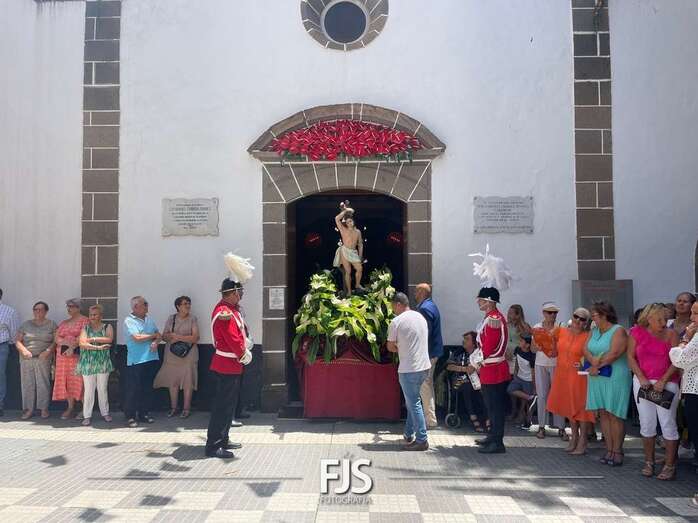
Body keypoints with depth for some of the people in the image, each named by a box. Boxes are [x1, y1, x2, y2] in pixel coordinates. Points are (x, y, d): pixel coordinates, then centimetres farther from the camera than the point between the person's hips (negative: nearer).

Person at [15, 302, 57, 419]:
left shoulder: (51, 325, 7)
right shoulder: (26, 325, 13)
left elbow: (56, 341, 1)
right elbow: (17, 341, 8)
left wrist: (48, 351, -15)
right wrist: (24, 351, -9)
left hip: (43, 359, -2)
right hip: (26, 359, 2)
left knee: (43, 383, -3)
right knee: (27, 383, 1)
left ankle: (44, 408, 4)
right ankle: (29, 409, 8)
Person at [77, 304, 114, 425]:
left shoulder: (107, 327, 6)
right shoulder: (85, 328, 6)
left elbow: (109, 339, -13)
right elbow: (82, 343, -9)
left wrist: (93, 339, -12)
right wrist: (98, 347, -17)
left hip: (103, 362, 0)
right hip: (88, 363, 0)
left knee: (103, 389, 6)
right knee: (88, 390, 1)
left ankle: (105, 413, 17)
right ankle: (87, 416, 8)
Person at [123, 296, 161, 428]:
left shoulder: (148, 319, 14)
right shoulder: (129, 321, -8)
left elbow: (158, 335, 13)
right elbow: (137, 338, -18)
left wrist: (155, 342, -10)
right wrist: (153, 335, -4)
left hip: (151, 359, 7)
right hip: (136, 361, -7)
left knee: (147, 389, 12)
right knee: (133, 390, -1)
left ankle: (144, 413, 22)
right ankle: (130, 416, 7)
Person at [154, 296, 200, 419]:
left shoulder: (193, 319, -1)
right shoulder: (171, 318, 9)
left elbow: (195, 338, -9)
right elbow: (164, 336, 10)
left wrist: (177, 337, -11)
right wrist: (171, 336, -11)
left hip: (188, 355, -3)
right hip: (172, 354, 3)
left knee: (187, 382, -1)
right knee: (172, 381, 5)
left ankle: (186, 408, 11)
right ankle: (173, 407, 18)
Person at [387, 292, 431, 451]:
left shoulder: (396, 322, -12)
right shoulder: (420, 317, 10)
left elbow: (391, 347, -4)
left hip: (408, 369, -7)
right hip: (424, 366, 8)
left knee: (414, 404, 0)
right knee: (412, 401, 18)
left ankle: (422, 440, 4)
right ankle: (409, 435, 24)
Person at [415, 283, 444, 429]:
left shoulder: (425, 308, -18)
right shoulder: (431, 306, 15)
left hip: (427, 353, -11)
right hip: (432, 351, 11)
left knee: (425, 385, -5)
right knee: (428, 384, 17)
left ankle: (430, 420, -1)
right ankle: (430, 416, 26)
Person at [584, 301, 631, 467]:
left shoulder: (618, 331, -7)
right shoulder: (594, 331, 15)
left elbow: (614, 353, -17)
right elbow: (586, 350, 6)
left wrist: (597, 365, -9)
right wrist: (594, 360, -14)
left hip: (615, 378, -7)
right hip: (597, 379, 7)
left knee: (614, 415, -3)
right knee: (603, 414, 6)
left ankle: (617, 450, 6)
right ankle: (609, 449, 13)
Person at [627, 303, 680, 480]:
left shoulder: (671, 334, -1)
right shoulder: (637, 332, 3)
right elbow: (631, 357, 3)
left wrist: (663, 381, -14)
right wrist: (641, 378, -8)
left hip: (666, 383, -2)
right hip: (643, 383, 2)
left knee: (668, 424, -2)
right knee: (646, 424, 9)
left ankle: (670, 465, 8)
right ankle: (649, 462, 22)